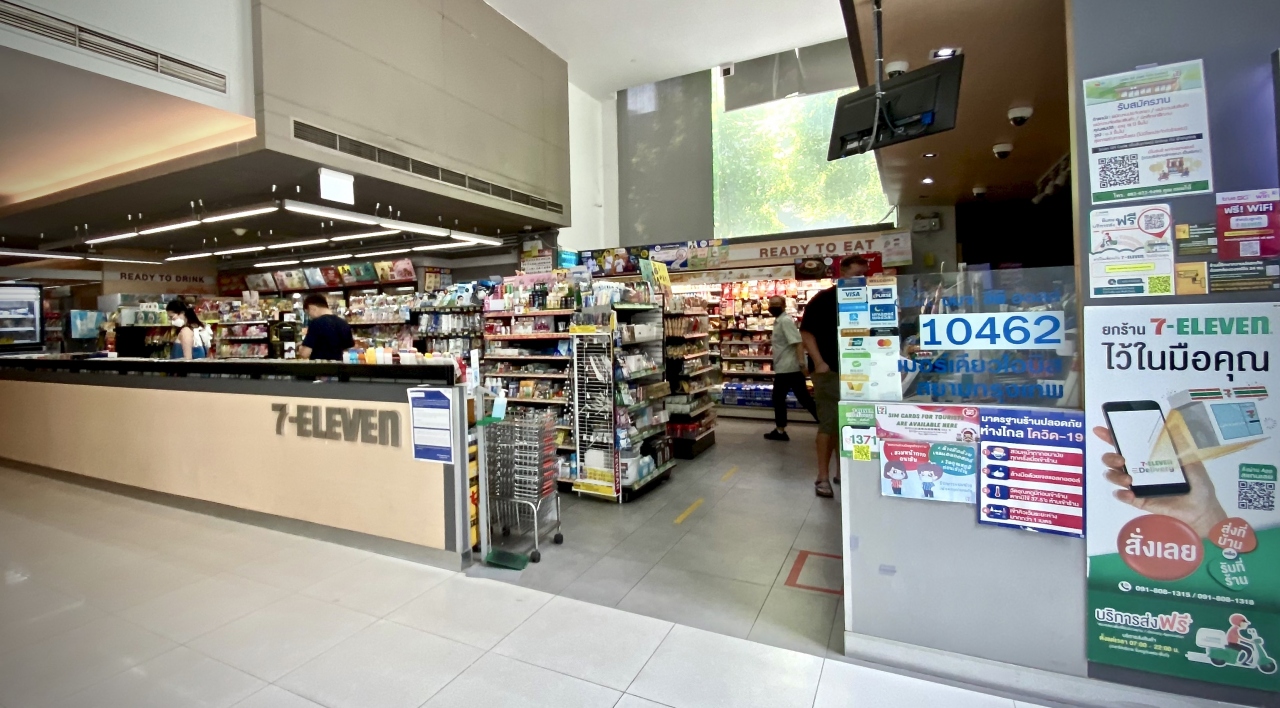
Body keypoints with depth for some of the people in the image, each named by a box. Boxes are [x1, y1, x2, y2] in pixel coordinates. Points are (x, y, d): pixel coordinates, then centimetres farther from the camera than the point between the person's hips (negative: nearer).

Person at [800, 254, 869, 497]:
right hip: (830, 370, -6)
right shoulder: (824, 299, -7)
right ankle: (823, 477, 3)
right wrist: (819, 362, -17)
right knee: (829, 423, -5)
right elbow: (806, 331, -9)